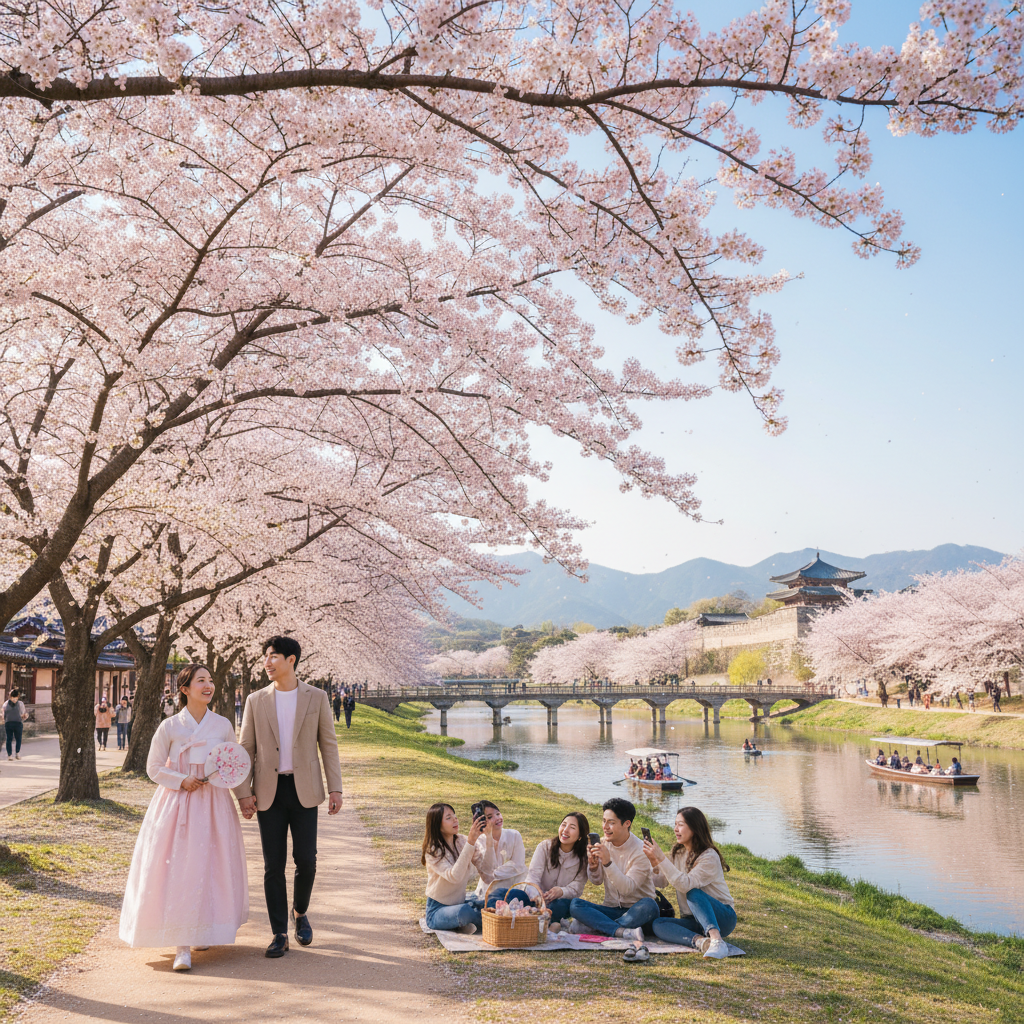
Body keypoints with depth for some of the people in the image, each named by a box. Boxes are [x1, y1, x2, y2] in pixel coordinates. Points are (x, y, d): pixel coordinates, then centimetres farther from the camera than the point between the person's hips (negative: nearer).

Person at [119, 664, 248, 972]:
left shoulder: (223, 725, 3)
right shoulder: (169, 727, -3)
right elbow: (154, 768, 3)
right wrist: (182, 780, -11)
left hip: (213, 805, 2)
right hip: (177, 804, -2)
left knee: (210, 868, 4)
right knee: (177, 870, -6)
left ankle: (204, 931, 27)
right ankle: (182, 945, -2)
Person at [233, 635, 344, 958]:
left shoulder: (316, 698, 3)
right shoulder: (256, 701, 6)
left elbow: (328, 744, 4)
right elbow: (245, 748, 7)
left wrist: (335, 788, -3)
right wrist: (243, 792, -1)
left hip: (304, 789, -1)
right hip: (269, 791, 1)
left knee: (306, 859, -2)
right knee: (273, 865, 2)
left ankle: (300, 912, 27)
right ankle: (279, 934, 12)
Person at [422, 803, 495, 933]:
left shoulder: (463, 842, 0)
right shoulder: (433, 851, -16)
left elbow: (486, 869, -9)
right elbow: (454, 877, -32)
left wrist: (488, 839, -19)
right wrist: (470, 843, -36)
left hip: (459, 903, 5)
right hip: (437, 911, -5)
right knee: (464, 912, -37)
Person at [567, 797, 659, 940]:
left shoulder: (640, 851, -13)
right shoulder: (603, 844, 2)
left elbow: (627, 888, -22)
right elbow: (597, 881, 8)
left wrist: (608, 862, -34)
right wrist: (593, 866, -15)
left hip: (635, 912, -4)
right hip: (611, 909, 4)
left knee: (648, 905, -38)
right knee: (575, 904, -22)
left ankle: (592, 926, -29)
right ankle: (622, 931, -36)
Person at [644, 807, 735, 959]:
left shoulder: (710, 857, -15)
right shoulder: (678, 853, 9)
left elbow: (686, 885, -28)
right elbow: (661, 881, 2)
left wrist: (661, 859, -31)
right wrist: (655, 864, -18)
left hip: (723, 917, -6)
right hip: (695, 921, 6)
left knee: (693, 893, -34)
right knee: (657, 925, -21)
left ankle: (716, 940, -48)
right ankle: (700, 941, -40)